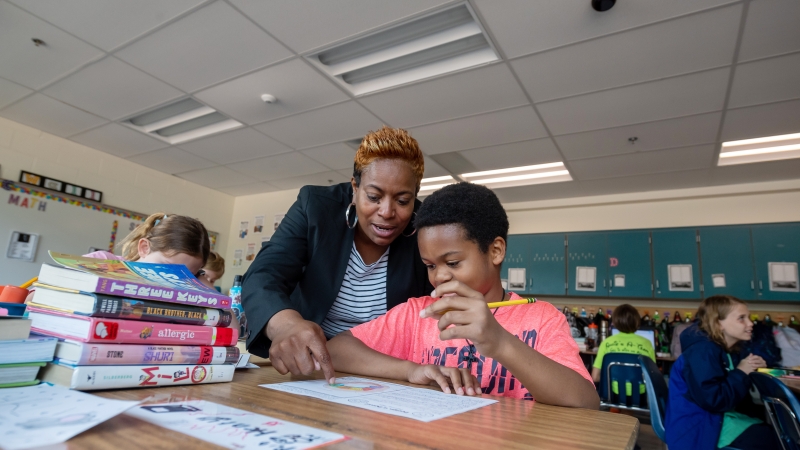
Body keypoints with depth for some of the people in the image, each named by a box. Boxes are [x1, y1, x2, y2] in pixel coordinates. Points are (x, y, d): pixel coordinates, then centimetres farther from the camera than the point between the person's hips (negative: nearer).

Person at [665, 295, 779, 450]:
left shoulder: (728, 352, 12)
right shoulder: (702, 351, -19)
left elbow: (738, 399, 15)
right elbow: (712, 400, -26)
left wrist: (753, 369, 0)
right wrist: (741, 373, -16)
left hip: (721, 418, 10)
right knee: (773, 437, -15)